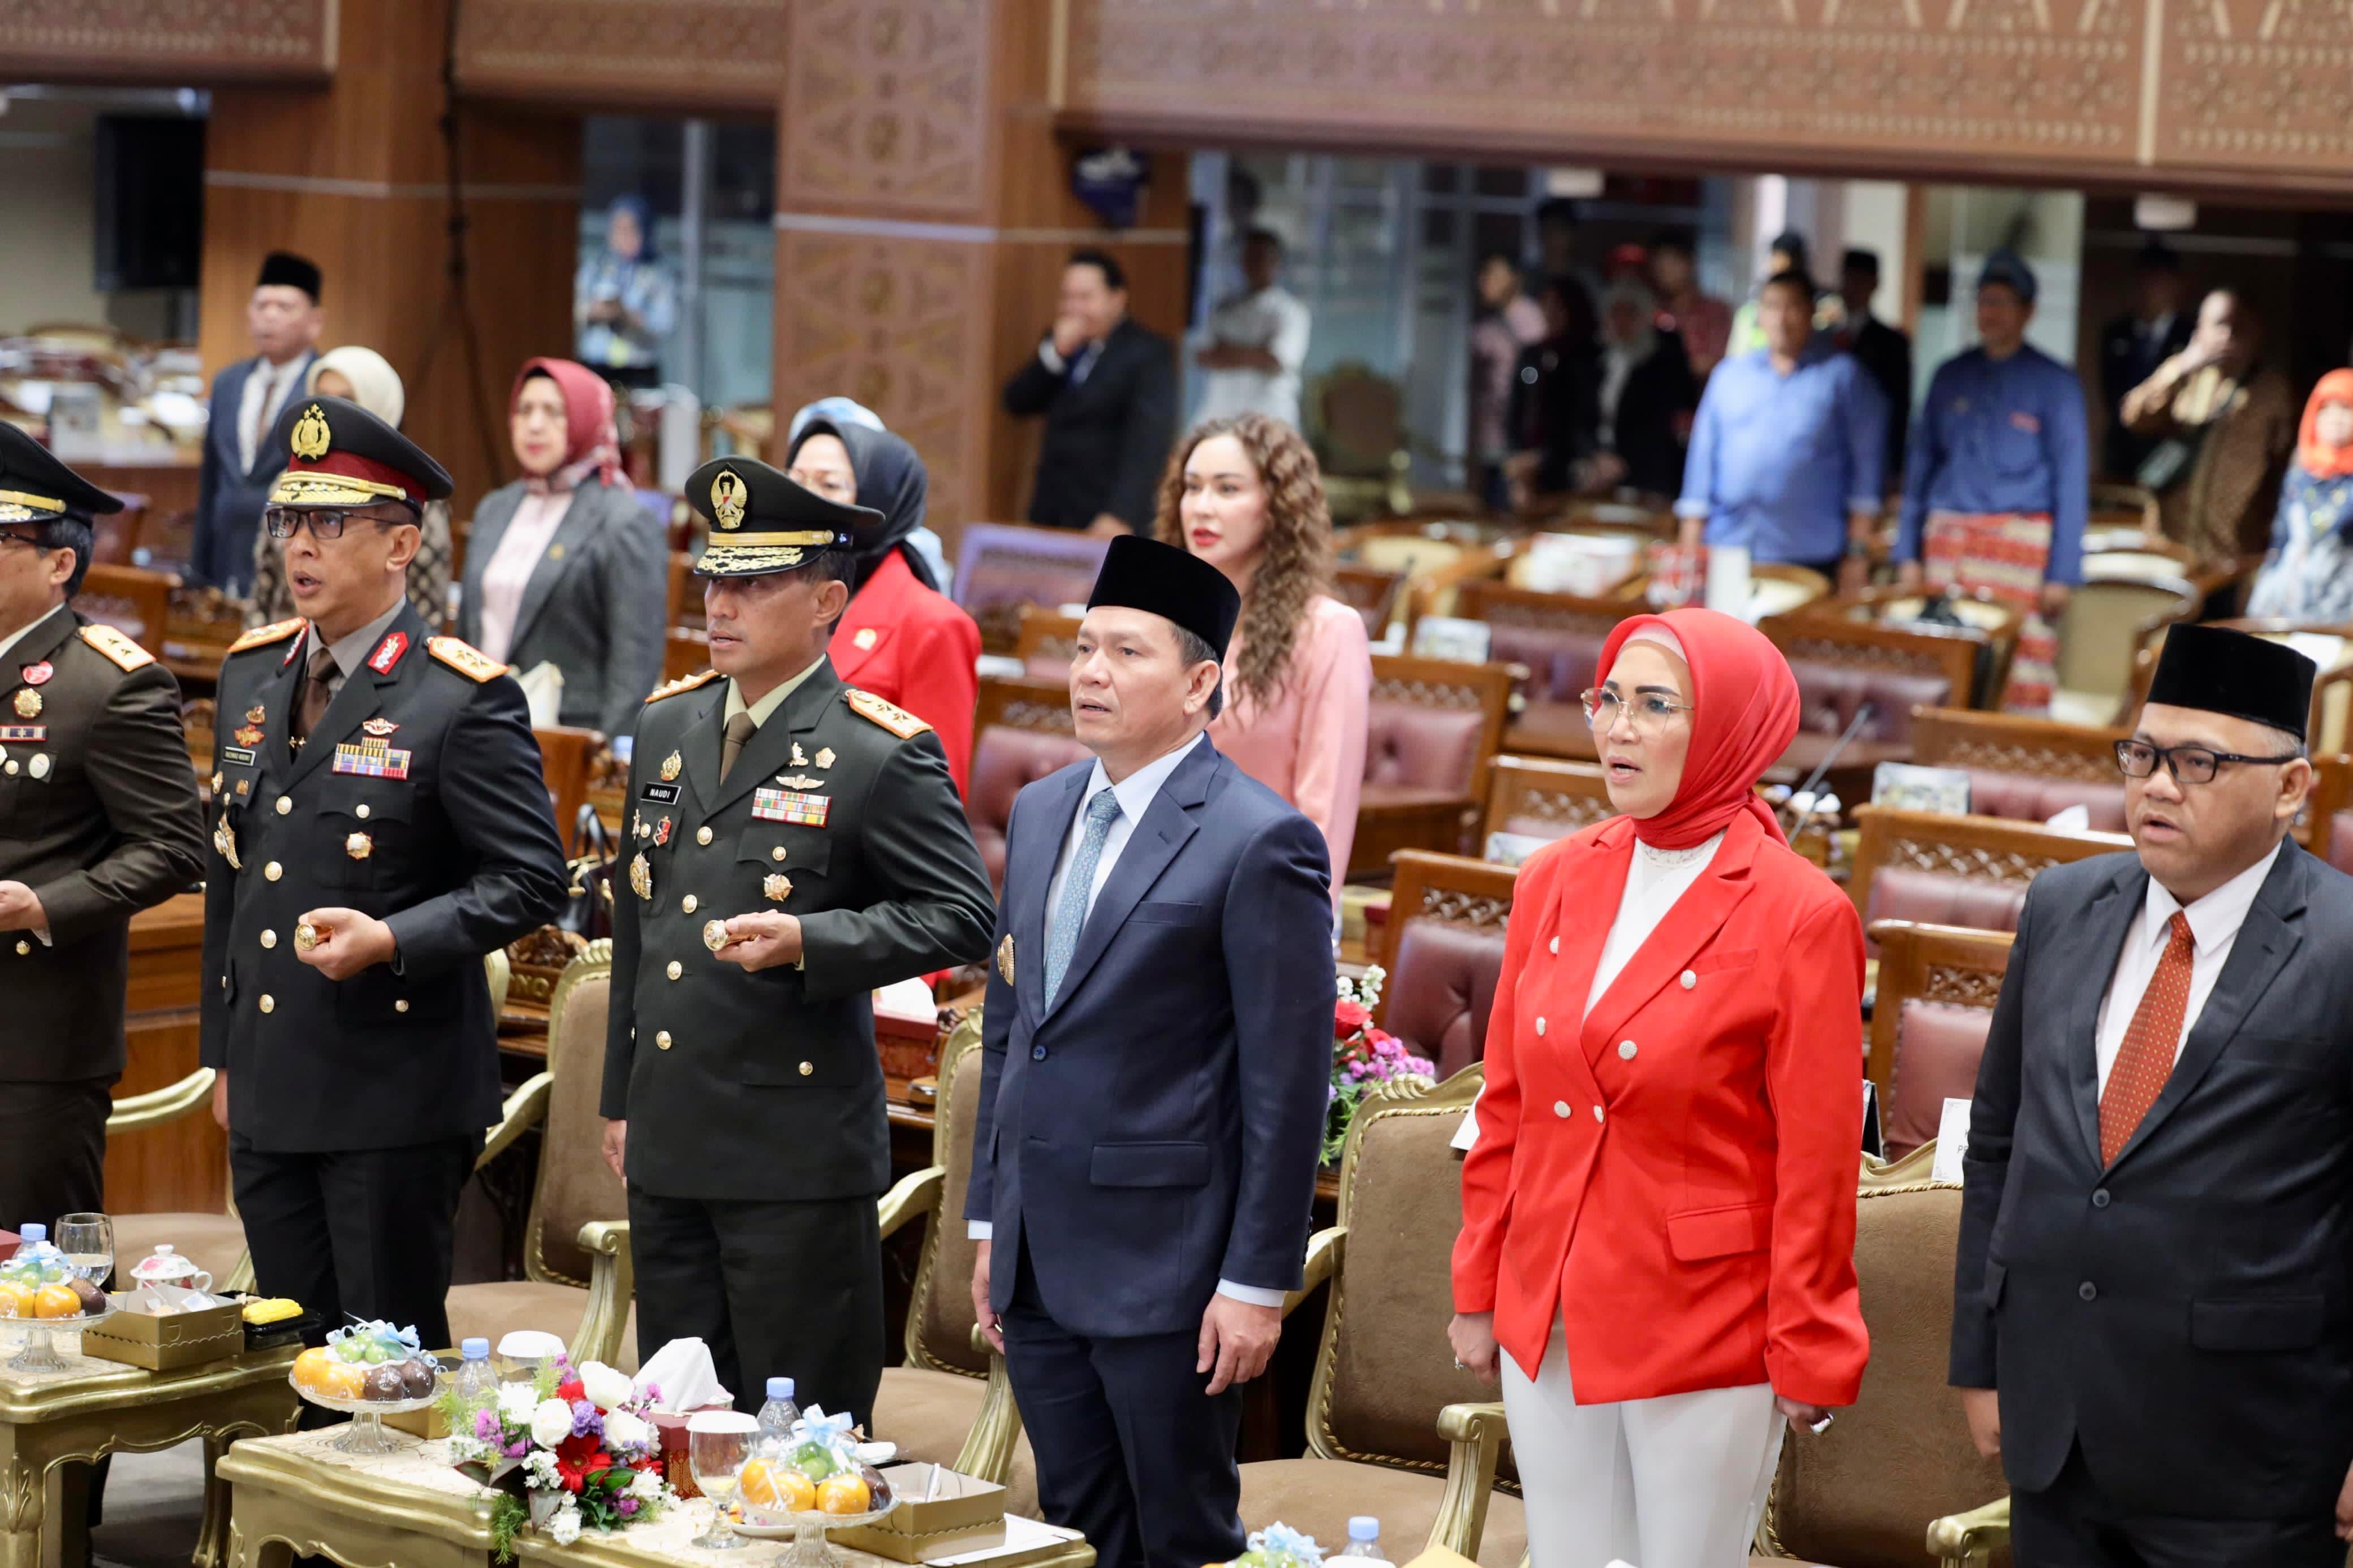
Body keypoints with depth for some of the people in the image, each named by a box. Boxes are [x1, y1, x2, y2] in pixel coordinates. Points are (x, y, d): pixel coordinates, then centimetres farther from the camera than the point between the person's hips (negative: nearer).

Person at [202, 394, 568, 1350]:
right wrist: (224, 1055, 18)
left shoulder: (465, 699, -10)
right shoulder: (249, 675, 11)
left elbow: (531, 878, -11)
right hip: (268, 1098, 7)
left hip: (398, 1100, -6)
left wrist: (392, 941, -25)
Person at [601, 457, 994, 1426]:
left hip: (798, 1157, -7)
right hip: (667, 1143, 7)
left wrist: (808, 943, -23)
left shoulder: (883, 755, -9)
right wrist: (620, 1098, 19)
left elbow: (960, 918, -9)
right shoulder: (666, 727, 12)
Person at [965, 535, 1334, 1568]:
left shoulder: (1260, 843, -13)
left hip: (1165, 1269, -7)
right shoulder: (1042, 811, 10)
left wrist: (1257, 1285, -14)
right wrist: (989, 1223, 15)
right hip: (1040, 1262, 7)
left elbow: (1289, 1085, -13)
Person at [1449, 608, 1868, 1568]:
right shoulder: (1555, 883, 4)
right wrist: (1480, 1291, 11)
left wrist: (1809, 1352, -7)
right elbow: (1505, 1110, 10)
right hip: (1548, 1322, 5)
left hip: (1705, 1333, -5)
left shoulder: (1800, 916, -12)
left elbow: (1816, 1163, -10)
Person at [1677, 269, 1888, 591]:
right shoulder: (1730, 374, 15)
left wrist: (1859, 551, -4)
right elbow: (1704, 457, 13)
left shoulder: (1842, 375, 5)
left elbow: (1866, 466, 2)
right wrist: (1690, 549, 7)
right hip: (1729, 555, 3)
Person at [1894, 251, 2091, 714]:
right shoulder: (1951, 376, 12)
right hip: (1948, 543, 4)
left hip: (2021, 543, -4)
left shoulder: (2055, 384, 1)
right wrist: (1908, 551, 8)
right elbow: (1921, 465, 15)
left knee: (2021, 676, -10)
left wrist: (2062, 574, -7)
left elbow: (2072, 483, -1)